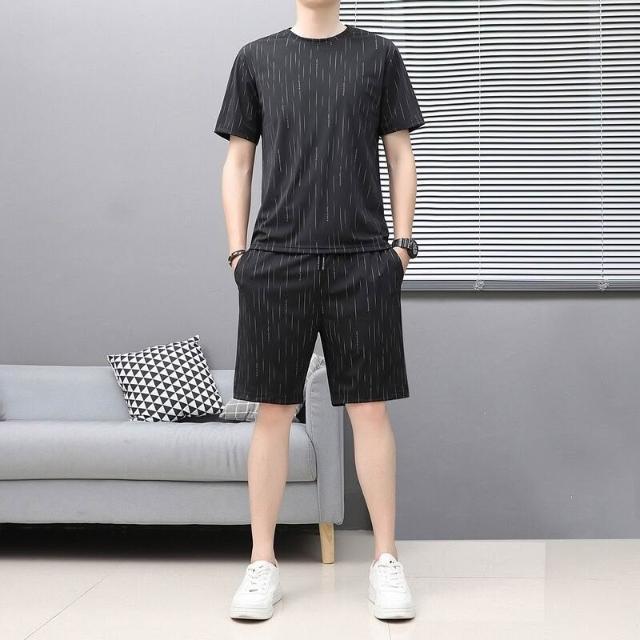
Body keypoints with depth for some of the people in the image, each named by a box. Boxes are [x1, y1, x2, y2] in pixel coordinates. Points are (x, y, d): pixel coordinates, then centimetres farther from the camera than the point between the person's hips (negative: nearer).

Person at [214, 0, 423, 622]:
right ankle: (263, 564, 13)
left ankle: (386, 560, 12)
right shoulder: (256, 58, 12)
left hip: (364, 260, 0)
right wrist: (237, 252, 3)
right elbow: (237, 161, 12)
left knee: (370, 409, 0)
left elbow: (400, 155, 11)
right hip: (277, 260, 1)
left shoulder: (378, 54, 11)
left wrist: (402, 241, 2)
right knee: (273, 411, 3)